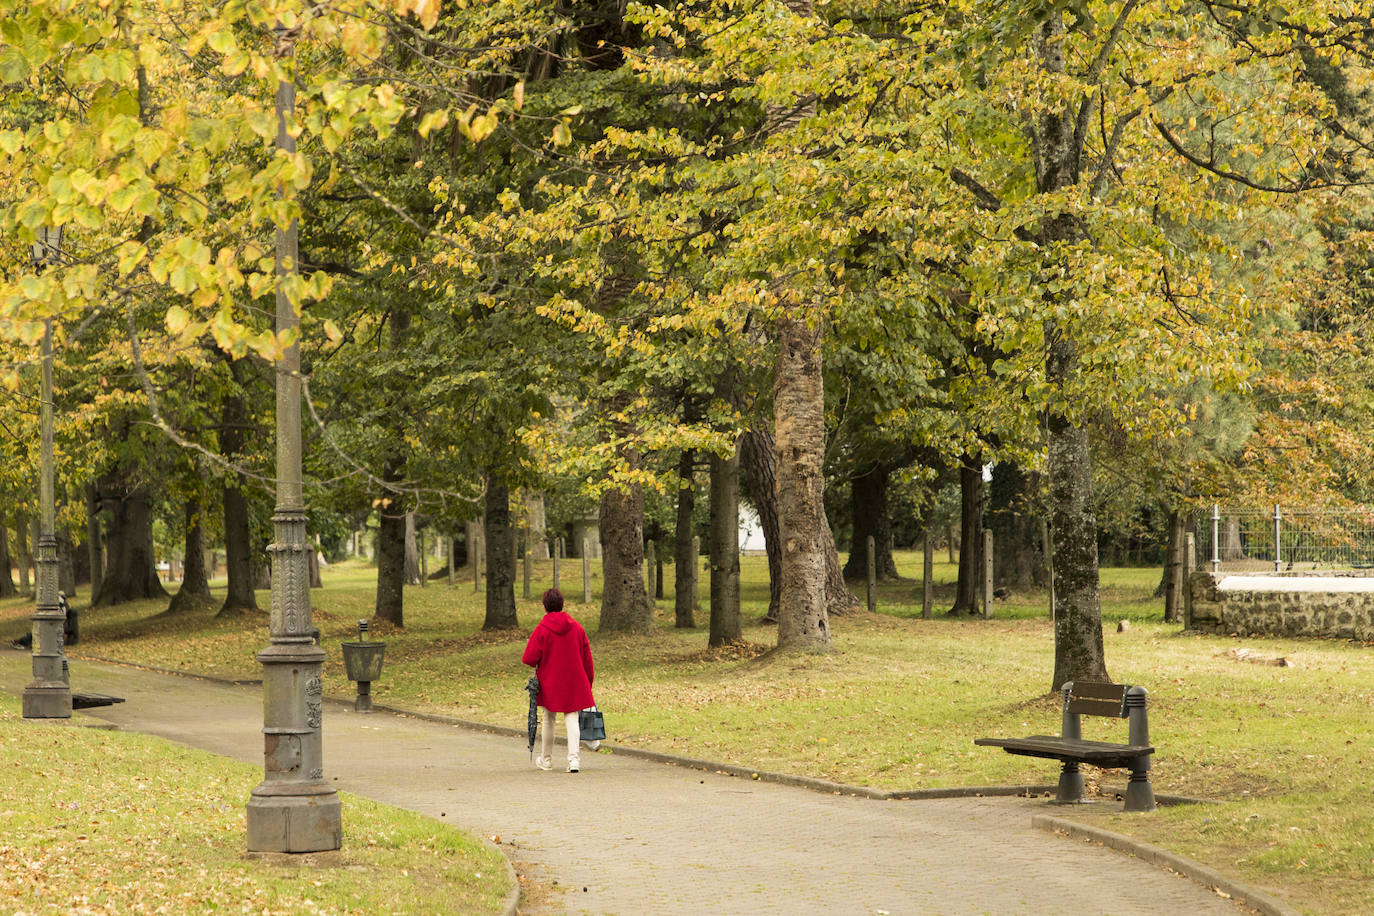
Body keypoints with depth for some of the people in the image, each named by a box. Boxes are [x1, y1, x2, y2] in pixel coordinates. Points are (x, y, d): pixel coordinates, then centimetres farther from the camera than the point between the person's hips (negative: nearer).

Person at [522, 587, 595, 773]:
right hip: (574, 684, 2)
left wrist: (537, 666, 9)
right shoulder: (577, 628, 0)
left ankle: (546, 759, 26)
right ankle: (574, 759, -13)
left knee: (549, 721, 12)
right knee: (572, 719, 3)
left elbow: (529, 658, -14)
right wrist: (588, 681, 16)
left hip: (549, 684, -2)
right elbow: (587, 658, 6)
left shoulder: (541, 630, -12)